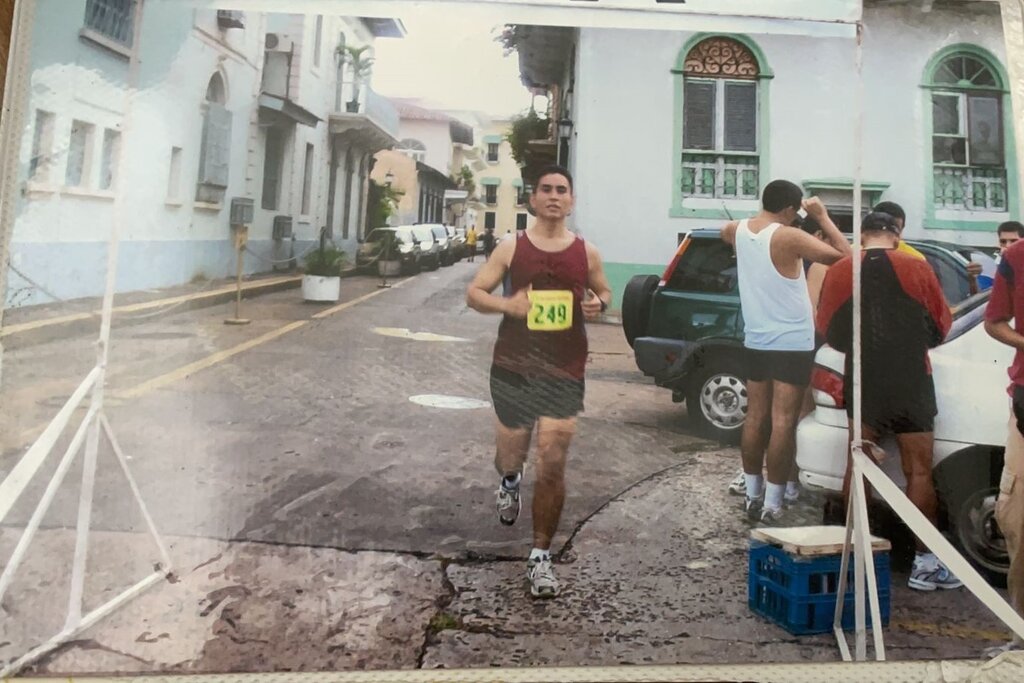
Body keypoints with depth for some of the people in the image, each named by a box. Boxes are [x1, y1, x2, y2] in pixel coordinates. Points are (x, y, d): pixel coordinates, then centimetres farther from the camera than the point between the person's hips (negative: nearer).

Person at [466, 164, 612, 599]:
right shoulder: (512, 247, -1)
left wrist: (599, 305, -6)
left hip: (565, 373, 0)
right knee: (511, 453, 17)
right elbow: (474, 293, 1)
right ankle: (510, 481, 57)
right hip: (513, 368, 0)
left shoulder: (586, 252, 3)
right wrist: (507, 305, -19)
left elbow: (604, 291, 19)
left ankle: (541, 555, 11)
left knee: (552, 466, -5)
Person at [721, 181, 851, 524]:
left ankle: (753, 495, 19)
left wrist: (764, 217, 20)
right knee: (782, 422, -3)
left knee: (756, 417, 12)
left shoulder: (739, 230, 2)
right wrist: (823, 218, -5)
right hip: (792, 344, -6)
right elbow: (845, 257, -15)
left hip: (755, 341, 6)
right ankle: (772, 503, 0)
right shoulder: (788, 238, -17)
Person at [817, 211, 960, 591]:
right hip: (910, 384, -2)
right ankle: (925, 562, 8)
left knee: (858, 466, 12)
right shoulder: (917, 270, -6)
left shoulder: (839, 272, -2)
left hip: (862, 382, 2)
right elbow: (941, 326, 5)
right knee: (919, 471, 5)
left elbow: (828, 329, 7)